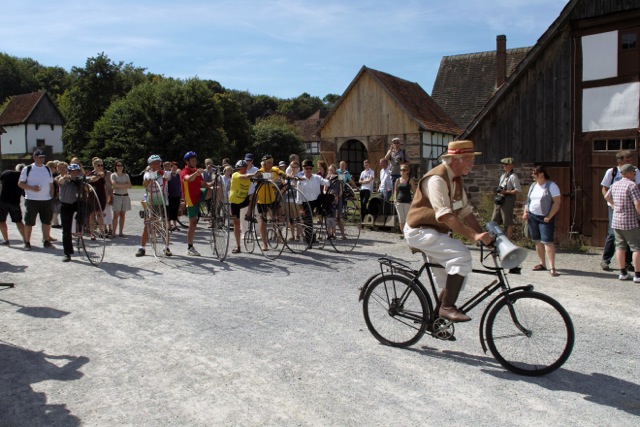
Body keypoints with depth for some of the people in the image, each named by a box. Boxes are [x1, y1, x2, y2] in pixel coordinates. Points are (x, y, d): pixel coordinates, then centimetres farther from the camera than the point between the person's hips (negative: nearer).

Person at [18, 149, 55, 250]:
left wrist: (51, 197, 7)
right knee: (29, 222, 1)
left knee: (47, 221, 6)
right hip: (31, 200, -4)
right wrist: (32, 188, -19)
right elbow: (20, 183, -3)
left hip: (46, 200, 4)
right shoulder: (27, 169, -1)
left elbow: (51, 185, 15)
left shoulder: (47, 169, 11)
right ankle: (27, 243, 10)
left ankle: (47, 241, 16)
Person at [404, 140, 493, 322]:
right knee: (461, 254, -28)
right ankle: (447, 307, -20)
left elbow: (466, 211, 7)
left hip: (437, 233, 10)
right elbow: (445, 216, -31)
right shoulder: (436, 179, -23)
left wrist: (483, 235, -3)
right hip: (420, 232, -10)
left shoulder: (457, 180, 8)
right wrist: (473, 236, -36)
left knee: (453, 279, 10)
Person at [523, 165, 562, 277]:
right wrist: (525, 212, 6)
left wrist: (549, 217, -17)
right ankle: (542, 264, 18)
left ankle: (552, 267, -13)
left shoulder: (551, 186, -8)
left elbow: (557, 203, -12)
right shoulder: (533, 185, 13)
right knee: (537, 241, 9)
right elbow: (528, 200, 20)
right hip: (532, 216, 7)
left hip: (545, 218, -7)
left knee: (547, 242, -12)